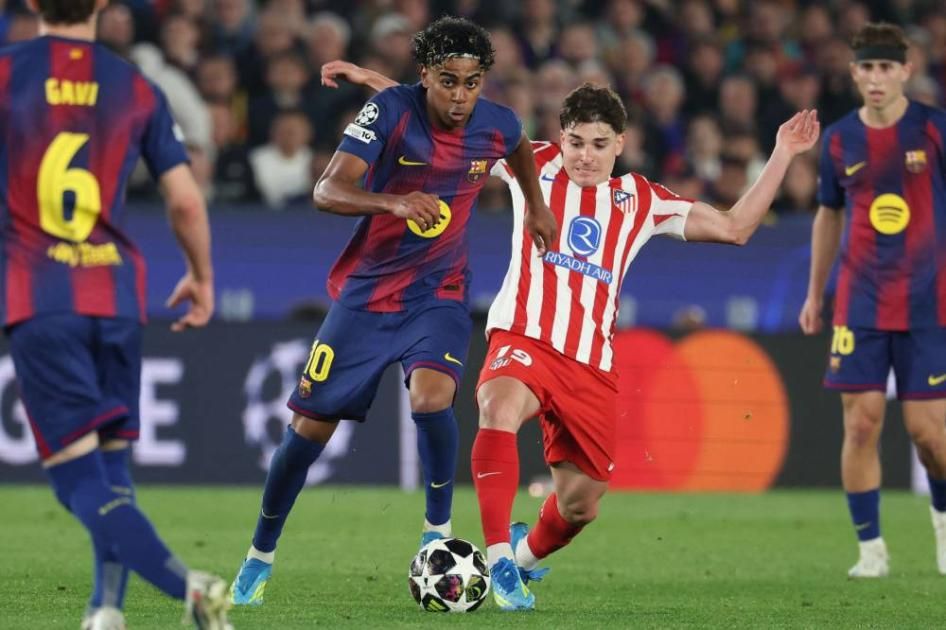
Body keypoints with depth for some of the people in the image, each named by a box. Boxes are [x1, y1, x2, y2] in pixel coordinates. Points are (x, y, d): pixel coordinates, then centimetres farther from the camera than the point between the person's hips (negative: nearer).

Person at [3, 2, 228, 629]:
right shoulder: (137, 88, 6)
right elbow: (186, 201, 7)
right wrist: (202, 278, 24)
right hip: (116, 295, 3)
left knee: (79, 477, -6)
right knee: (112, 468, 16)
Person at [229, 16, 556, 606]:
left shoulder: (497, 125, -9)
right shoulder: (390, 110, -20)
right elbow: (327, 191, -30)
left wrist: (537, 205, 21)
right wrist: (393, 203, -45)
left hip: (439, 295, 1)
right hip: (367, 291, -1)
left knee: (432, 397, -28)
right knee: (312, 423, 1)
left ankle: (439, 530, -6)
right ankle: (260, 557, 21)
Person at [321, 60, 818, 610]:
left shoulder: (643, 201, 13)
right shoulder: (535, 165, 9)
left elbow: (734, 228, 16)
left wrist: (782, 156, 12)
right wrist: (369, 79, 7)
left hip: (592, 368, 3)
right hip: (523, 341, -3)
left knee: (580, 506, 8)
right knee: (500, 408, -38)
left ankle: (530, 553, 44)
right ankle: (499, 560, -38)